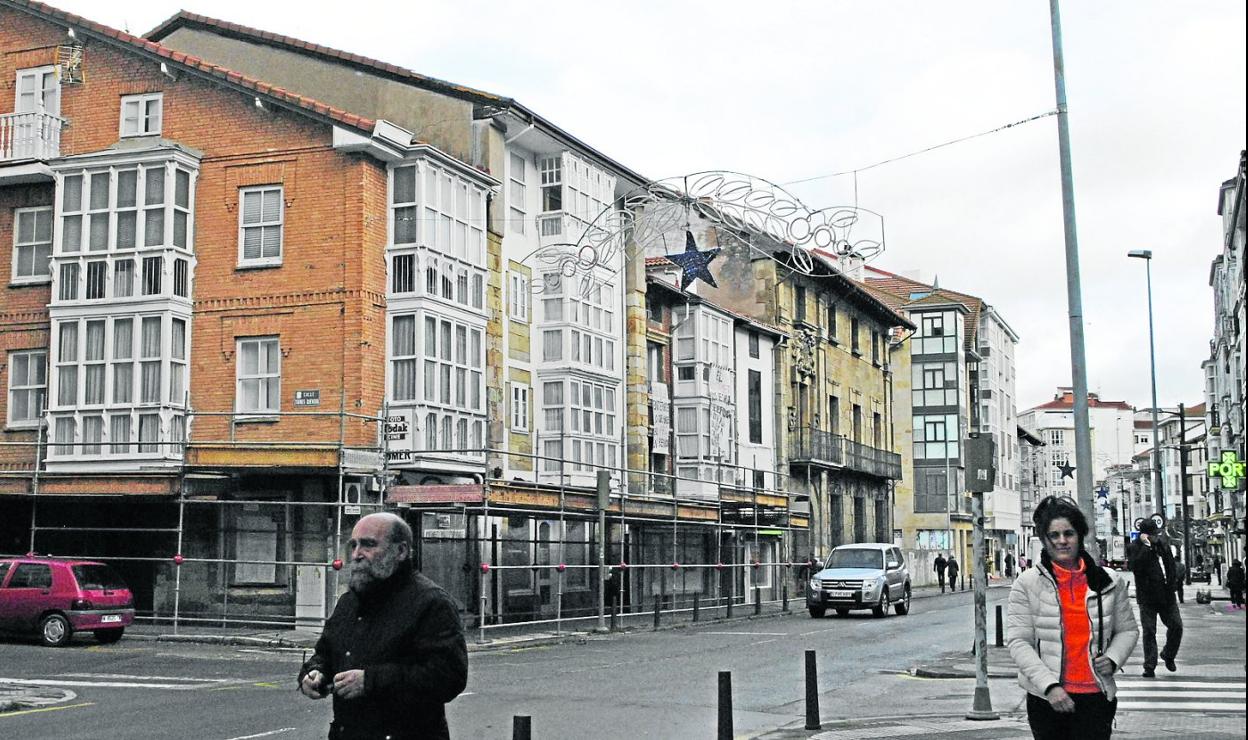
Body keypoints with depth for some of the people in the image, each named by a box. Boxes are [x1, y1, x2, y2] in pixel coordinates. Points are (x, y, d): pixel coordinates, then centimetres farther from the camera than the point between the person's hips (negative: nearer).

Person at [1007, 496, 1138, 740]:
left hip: (1096, 696, 1)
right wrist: (1050, 685, -17)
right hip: (1046, 699, -1)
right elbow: (1018, 642, -7)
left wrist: (1113, 658, -4)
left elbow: (1127, 629, 17)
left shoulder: (1108, 582, 7)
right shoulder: (1027, 584, -1)